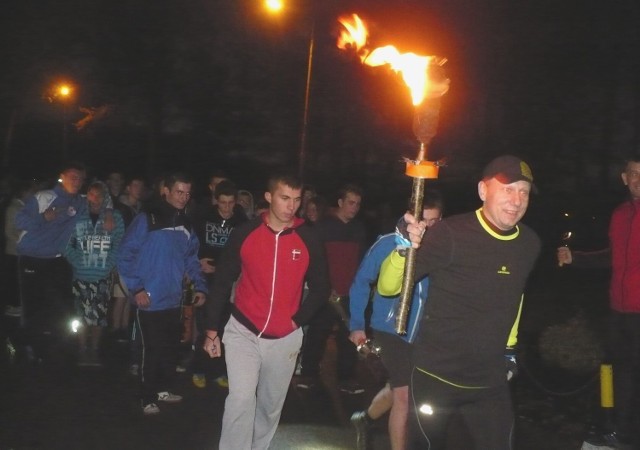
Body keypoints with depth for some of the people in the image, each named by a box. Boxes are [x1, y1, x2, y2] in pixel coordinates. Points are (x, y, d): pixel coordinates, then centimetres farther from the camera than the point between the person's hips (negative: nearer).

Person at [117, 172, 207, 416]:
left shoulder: (186, 226, 9)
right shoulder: (146, 220, -10)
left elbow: (191, 260, 16)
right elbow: (125, 256, -11)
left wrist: (200, 286, 4)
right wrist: (136, 289, -16)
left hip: (173, 300, 6)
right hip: (150, 300, -6)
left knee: (171, 348, 15)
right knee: (152, 350, 1)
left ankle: (163, 389, 32)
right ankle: (148, 399, 15)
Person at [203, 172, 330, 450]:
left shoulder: (308, 239, -4)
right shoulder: (244, 233, -6)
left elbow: (321, 287, 7)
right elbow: (222, 282, 1)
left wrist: (298, 320, -3)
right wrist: (212, 329, 1)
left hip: (285, 338, 2)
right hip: (243, 332, -2)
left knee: (271, 406, 14)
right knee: (241, 400, -15)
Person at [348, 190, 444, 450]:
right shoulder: (388, 244, -14)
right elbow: (362, 282, -3)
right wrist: (357, 324, -4)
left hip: (423, 333, 4)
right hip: (391, 329, -4)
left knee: (398, 388, 22)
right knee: (403, 394, -4)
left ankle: (365, 419, 51)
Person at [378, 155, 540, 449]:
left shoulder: (529, 243, -1)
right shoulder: (452, 233, -18)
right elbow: (387, 287, -19)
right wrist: (404, 249, -36)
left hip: (491, 382, 5)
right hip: (436, 376, -4)